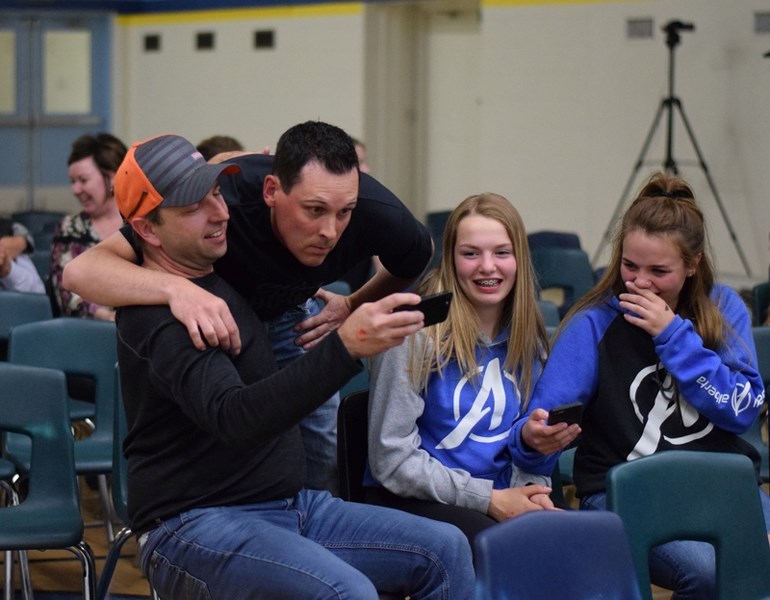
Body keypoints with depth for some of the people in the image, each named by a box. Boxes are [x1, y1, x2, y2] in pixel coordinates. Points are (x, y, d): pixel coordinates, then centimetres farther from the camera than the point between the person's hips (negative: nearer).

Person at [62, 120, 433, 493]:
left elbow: (417, 257, -3)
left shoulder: (374, 210, -31)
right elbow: (81, 271, -50)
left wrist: (354, 307, -10)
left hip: (292, 316, 3)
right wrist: (175, 288, -65)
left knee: (327, 469, 4)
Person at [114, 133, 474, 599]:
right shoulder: (159, 319, -18)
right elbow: (234, 418, -35)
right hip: (195, 527, -9)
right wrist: (345, 348, -43)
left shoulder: (218, 268, 10)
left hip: (289, 505, 9)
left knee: (446, 551, -3)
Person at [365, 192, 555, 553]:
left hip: (499, 498, 6)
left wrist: (530, 491, -5)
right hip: (410, 502, -5)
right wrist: (488, 499, -14)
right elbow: (392, 459, -11)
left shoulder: (526, 338, 9)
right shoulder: (418, 333, -10)